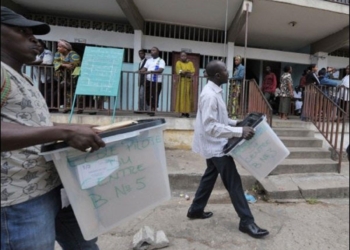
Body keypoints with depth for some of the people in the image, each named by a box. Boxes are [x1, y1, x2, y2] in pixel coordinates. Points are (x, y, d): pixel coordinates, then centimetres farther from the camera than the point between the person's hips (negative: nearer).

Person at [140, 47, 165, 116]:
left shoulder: (161, 61, 0)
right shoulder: (148, 60, 17)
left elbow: (161, 70, -15)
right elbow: (144, 68, 10)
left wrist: (150, 71, -26)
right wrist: (141, 71, -14)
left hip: (157, 81, -5)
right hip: (148, 80, 5)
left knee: (155, 96, -1)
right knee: (148, 96, 7)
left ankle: (152, 111, 7)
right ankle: (151, 109, 21)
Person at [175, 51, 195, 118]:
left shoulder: (190, 63, 12)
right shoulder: (178, 63, 6)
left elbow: (193, 72, 0)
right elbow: (179, 72, -9)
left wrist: (184, 72, -16)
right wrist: (188, 72, -16)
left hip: (188, 82, 2)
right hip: (181, 81, -2)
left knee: (188, 96, -2)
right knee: (182, 96, -7)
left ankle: (187, 112, -1)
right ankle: (183, 112, -7)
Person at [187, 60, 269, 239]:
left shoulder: (214, 91, 9)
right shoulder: (210, 95, -23)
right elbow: (210, 126, -29)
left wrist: (236, 123, 10)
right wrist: (239, 132, -31)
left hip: (215, 144, 10)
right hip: (216, 145, -10)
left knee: (210, 176, 20)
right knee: (233, 182, -2)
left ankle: (196, 209, 34)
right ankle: (246, 222, 13)